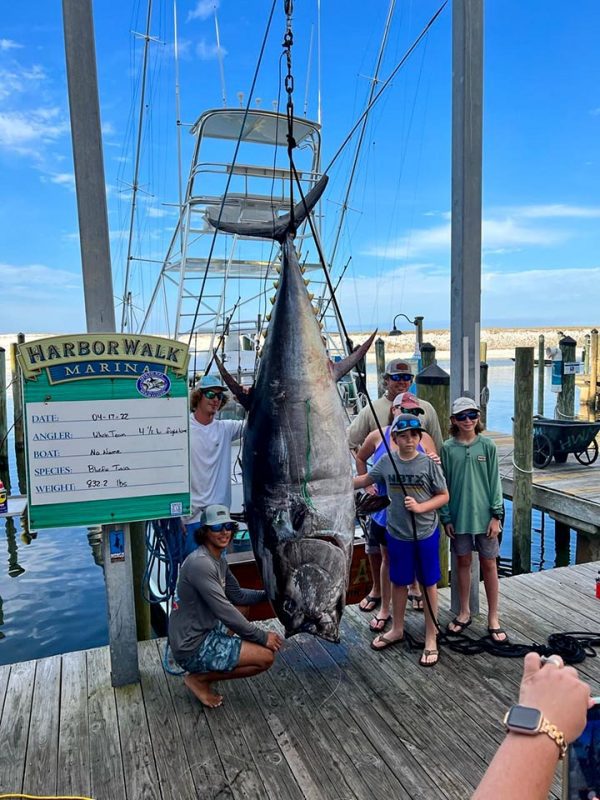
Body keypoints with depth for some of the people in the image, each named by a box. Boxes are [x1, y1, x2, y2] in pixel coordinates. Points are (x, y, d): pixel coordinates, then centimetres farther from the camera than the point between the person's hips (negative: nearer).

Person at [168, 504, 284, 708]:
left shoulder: (219, 559, 6)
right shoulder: (201, 563, -24)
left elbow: (236, 595, 15)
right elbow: (224, 611, -24)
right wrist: (261, 636, -16)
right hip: (192, 648, -9)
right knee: (266, 656, -13)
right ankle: (199, 678, 0)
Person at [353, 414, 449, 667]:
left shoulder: (429, 463, -12)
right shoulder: (386, 462, -4)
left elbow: (444, 496, -5)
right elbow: (365, 480, 12)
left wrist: (420, 507, -20)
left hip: (426, 534, -2)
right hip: (397, 533, 3)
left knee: (429, 585, 10)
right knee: (398, 582, 18)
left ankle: (431, 639, 25)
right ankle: (397, 630, 38)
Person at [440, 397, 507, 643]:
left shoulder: (488, 446, -4)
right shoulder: (448, 448, -3)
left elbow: (495, 481, -1)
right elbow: (444, 484, 1)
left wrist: (496, 515, -5)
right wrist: (446, 517, -1)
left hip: (484, 515, -1)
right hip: (459, 516, 1)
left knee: (488, 565, 7)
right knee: (463, 562, 13)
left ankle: (493, 618, 21)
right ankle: (464, 613, 29)